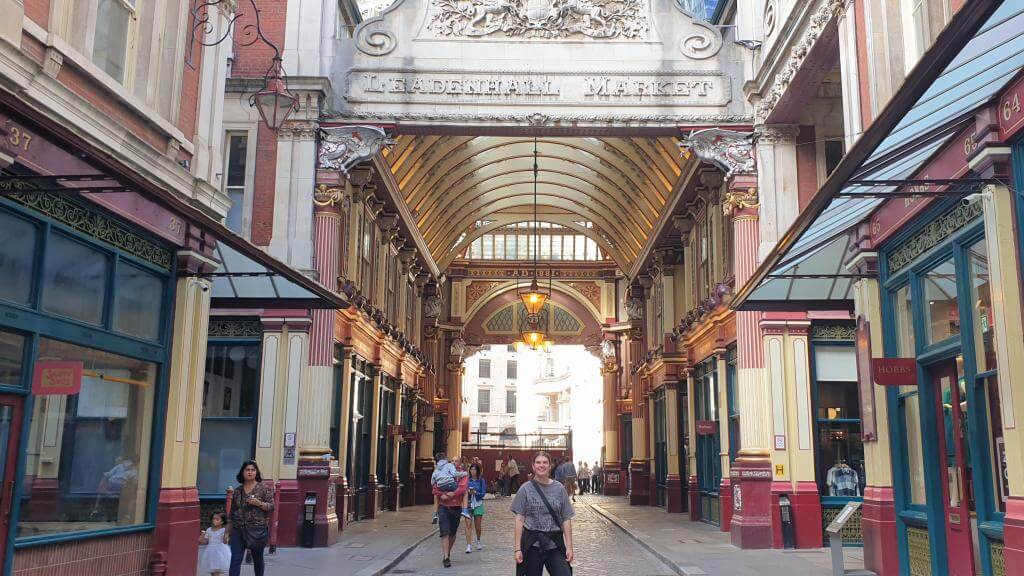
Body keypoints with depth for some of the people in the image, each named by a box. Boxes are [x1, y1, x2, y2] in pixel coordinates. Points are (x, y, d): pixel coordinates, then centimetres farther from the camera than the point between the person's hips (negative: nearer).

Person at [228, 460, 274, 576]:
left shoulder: (264, 488, -1)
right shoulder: (237, 490, 9)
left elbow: (271, 506, -4)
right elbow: (232, 511, 17)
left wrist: (259, 503, -19)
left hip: (257, 530, -2)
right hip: (238, 529, 2)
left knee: (258, 559, 12)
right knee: (235, 560, -8)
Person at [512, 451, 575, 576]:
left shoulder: (559, 488, 3)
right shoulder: (525, 489, 0)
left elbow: (566, 519, 4)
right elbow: (519, 520, -1)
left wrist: (569, 546, -2)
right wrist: (518, 548, -6)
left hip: (555, 544, 1)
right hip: (532, 544, -1)